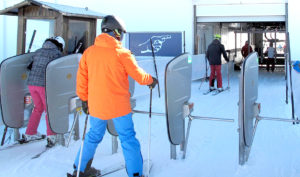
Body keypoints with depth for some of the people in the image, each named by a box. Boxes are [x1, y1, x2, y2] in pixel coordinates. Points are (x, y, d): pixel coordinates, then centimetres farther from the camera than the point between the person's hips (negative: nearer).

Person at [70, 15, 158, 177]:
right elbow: (139, 76, -3)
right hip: (119, 106, -4)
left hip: (96, 106, 5)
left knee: (93, 136, 21)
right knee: (128, 139, 6)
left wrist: (84, 99, 18)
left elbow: (82, 78, 6)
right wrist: (151, 80, 17)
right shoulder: (122, 53, -10)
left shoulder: (89, 52, 1)